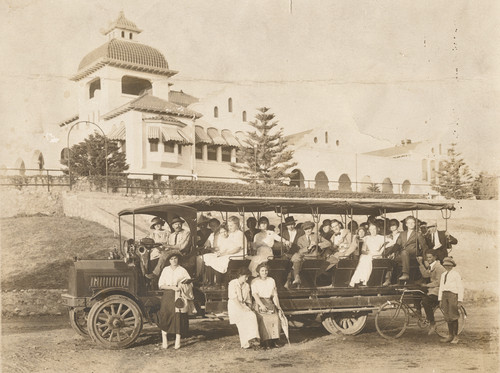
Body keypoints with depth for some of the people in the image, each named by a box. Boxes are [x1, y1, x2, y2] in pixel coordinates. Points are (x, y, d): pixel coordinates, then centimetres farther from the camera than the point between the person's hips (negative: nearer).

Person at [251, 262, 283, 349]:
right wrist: (261, 305, -20)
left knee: (275, 318, -22)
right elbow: (255, 295, -7)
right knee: (263, 319, -27)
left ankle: (275, 340, -17)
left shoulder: (271, 280, 16)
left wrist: (278, 306, 4)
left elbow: (275, 294, 15)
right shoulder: (255, 281, 4)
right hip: (259, 303, -3)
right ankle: (265, 342, -27)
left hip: (269, 302, 3)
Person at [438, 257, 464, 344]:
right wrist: (440, 300, 14)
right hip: (444, 295, 6)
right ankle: (450, 335, 12)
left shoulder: (456, 274, -2)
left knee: (453, 316, -5)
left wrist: (460, 301, -12)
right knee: (447, 317, 6)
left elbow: (460, 287, -6)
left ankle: (455, 336, 3)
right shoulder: (443, 275, 18)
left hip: (453, 295, -6)